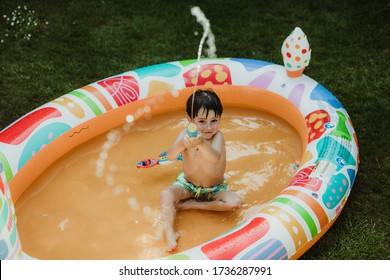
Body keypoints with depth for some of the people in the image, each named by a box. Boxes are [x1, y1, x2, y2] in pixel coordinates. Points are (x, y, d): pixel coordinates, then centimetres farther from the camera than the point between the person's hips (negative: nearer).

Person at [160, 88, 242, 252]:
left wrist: (201, 143, -65)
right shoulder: (186, 134, -16)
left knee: (235, 202, -24)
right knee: (166, 194, -24)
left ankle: (192, 205, -17)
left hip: (214, 189, -1)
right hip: (187, 184, 1)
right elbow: (170, 156, -31)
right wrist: (182, 144, -54)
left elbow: (215, 158, -45)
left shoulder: (217, 136, -23)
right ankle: (169, 232, -34)